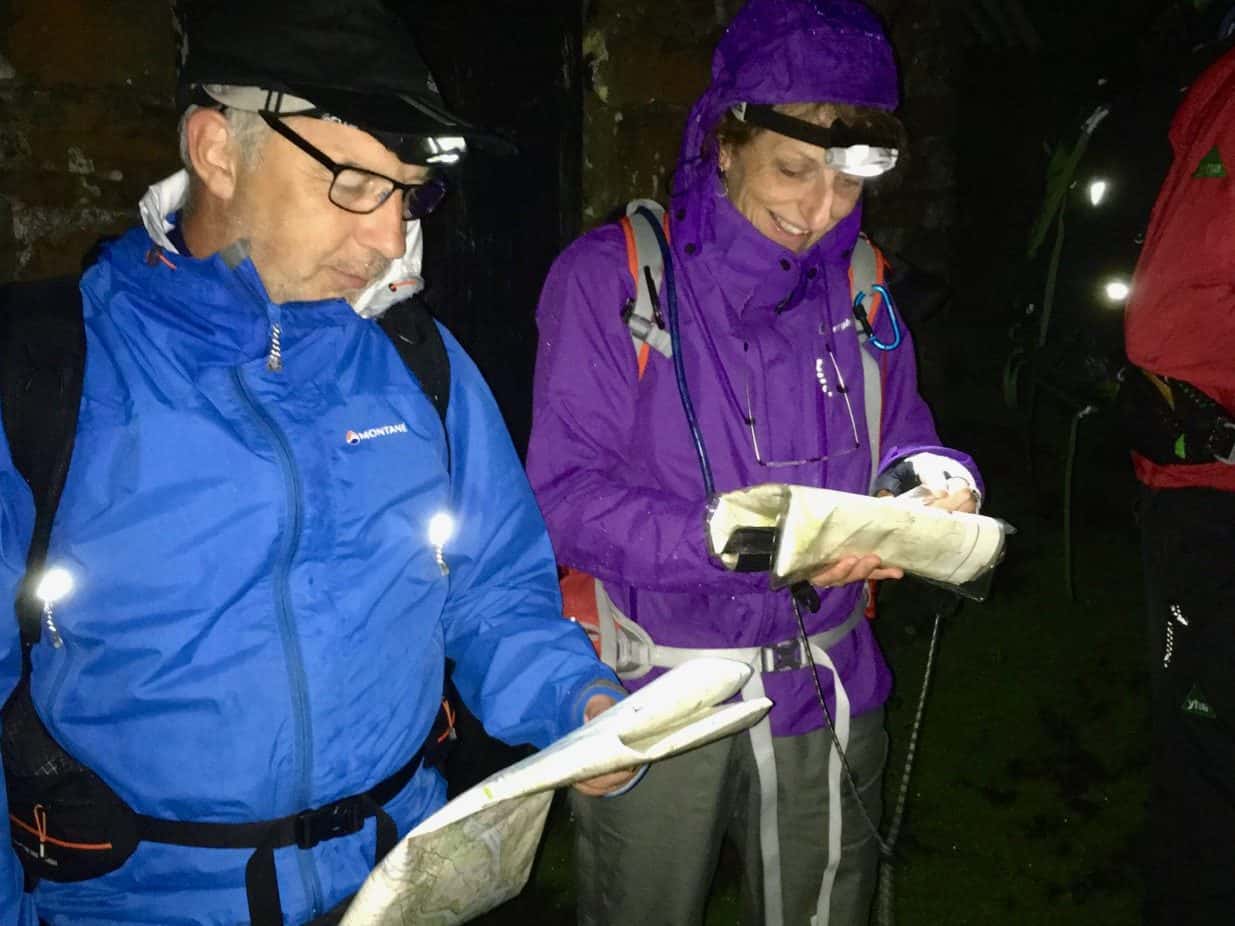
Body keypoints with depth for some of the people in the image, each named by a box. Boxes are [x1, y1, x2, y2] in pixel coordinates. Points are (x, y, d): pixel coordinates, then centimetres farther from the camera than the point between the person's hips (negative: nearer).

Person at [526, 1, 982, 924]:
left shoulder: (857, 287, 4)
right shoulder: (611, 275, -12)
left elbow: (899, 445, 11)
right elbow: (566, 495, -16)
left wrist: (933, 479, -13)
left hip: (826, 694, 4)